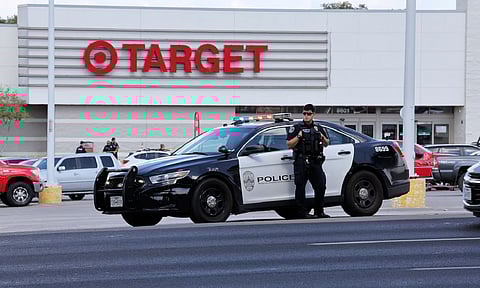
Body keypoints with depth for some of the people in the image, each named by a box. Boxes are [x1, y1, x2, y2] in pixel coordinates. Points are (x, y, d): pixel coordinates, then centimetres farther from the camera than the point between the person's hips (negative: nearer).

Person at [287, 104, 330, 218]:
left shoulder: (319, 128, 17)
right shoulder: (296, 128, 6)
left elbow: (326, 144, 23)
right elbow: (289, 145, 2)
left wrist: (323, 138, 1)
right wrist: (298, 137, -13)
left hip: (315, 162, 4)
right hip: (301, 162, -4)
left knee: (320, 186, 2)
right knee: (300, 187, -6)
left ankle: (319, 212, 12)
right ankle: (302, 212, -3)